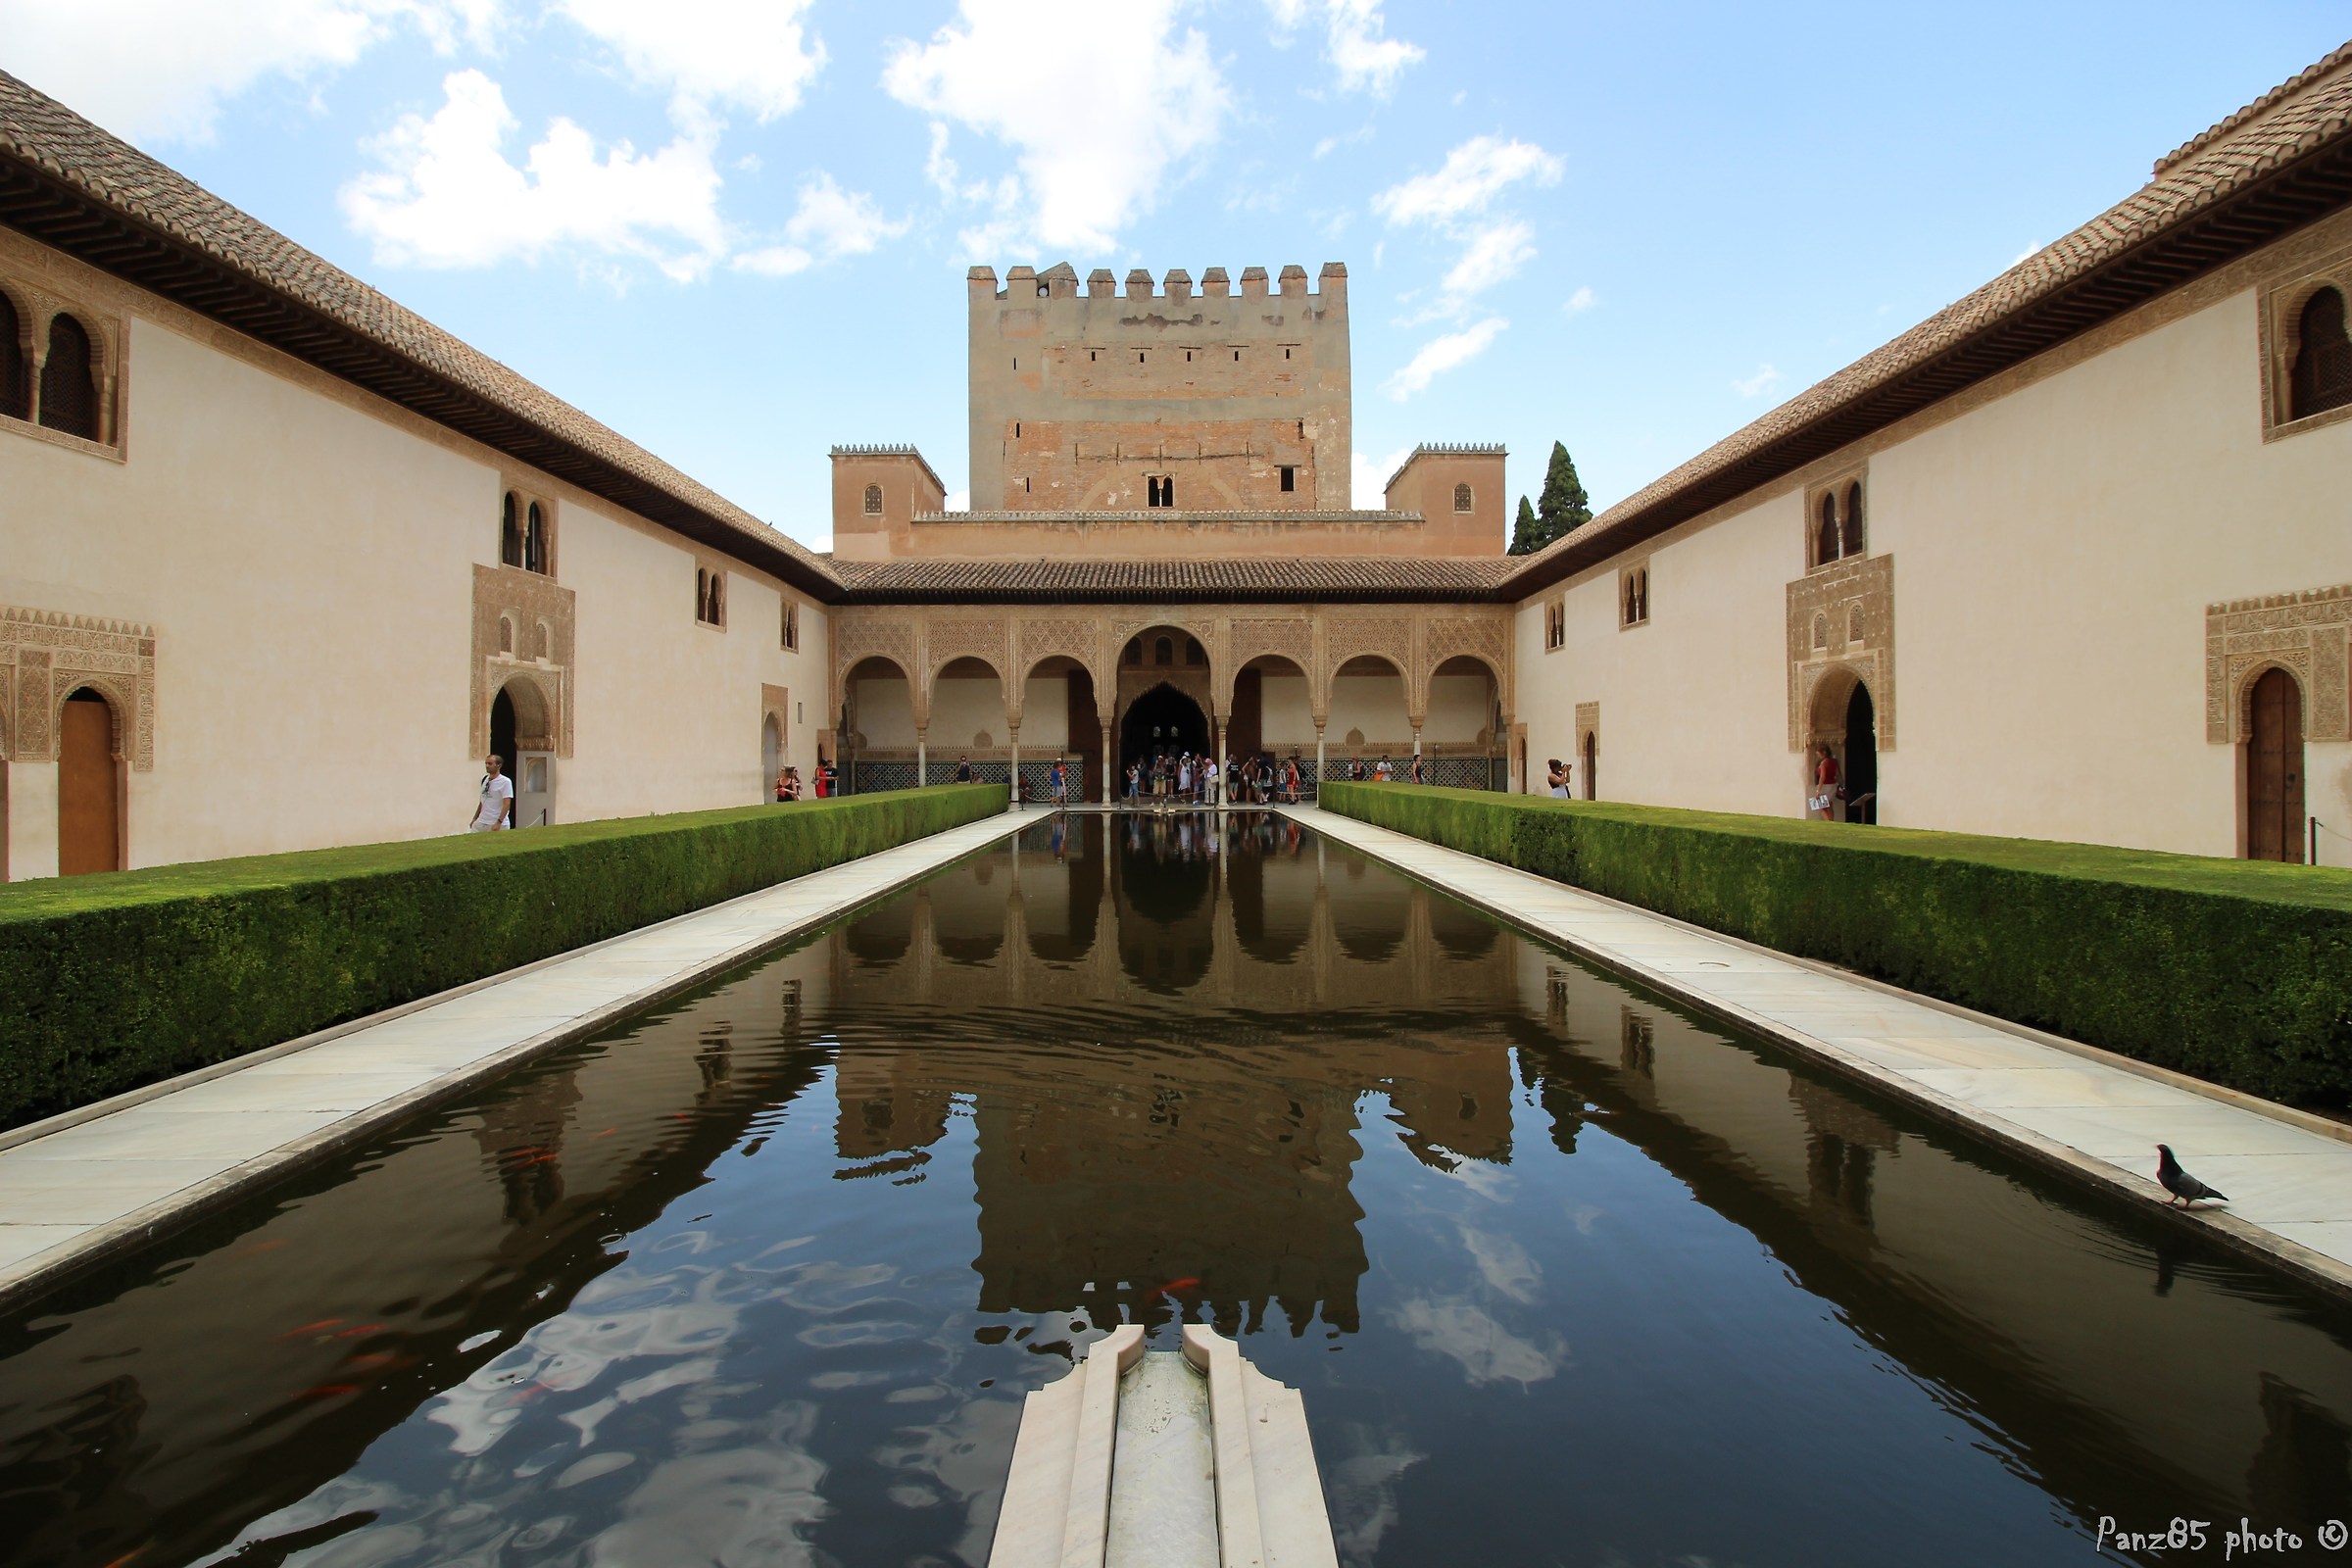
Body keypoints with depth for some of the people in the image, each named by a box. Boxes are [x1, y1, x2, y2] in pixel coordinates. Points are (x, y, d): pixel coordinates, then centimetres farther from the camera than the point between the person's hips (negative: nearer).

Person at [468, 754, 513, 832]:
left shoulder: (505, 782, -10)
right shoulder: (485, 780, 12)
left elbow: (506, 804, -16)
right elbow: (482, 802, 21)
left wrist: (499, 822, -24)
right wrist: (474, 819, 18)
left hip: (499, 825, -7)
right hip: (481, 823, 7)